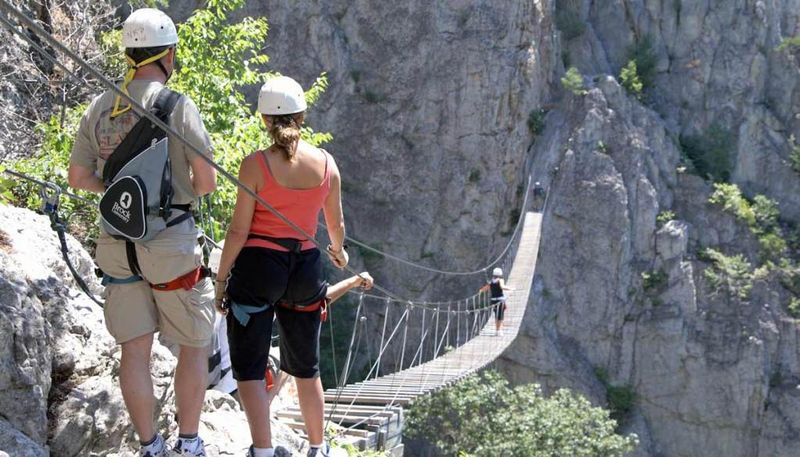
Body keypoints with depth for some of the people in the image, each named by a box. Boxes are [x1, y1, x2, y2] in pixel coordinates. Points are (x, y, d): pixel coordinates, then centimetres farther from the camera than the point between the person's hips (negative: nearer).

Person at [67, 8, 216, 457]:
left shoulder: (99, 108, 3)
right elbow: (208, 181, -11)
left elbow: (78, 177, 10)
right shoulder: (178, 106, -12)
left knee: (135, 349, 10)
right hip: (172, 243, -5)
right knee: (195, 345, 11)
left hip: (118, 245, 5)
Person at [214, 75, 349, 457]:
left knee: (249, 367, 3)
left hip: (257, 267, -4)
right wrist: (338, 251, 35)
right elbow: (336, 222, 13)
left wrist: (221, 279, -1)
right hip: (305, 268, 4)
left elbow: (239, 230, -11)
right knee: (306, 367, 19)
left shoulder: (255, 165, -12)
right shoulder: (326, 163, 0)